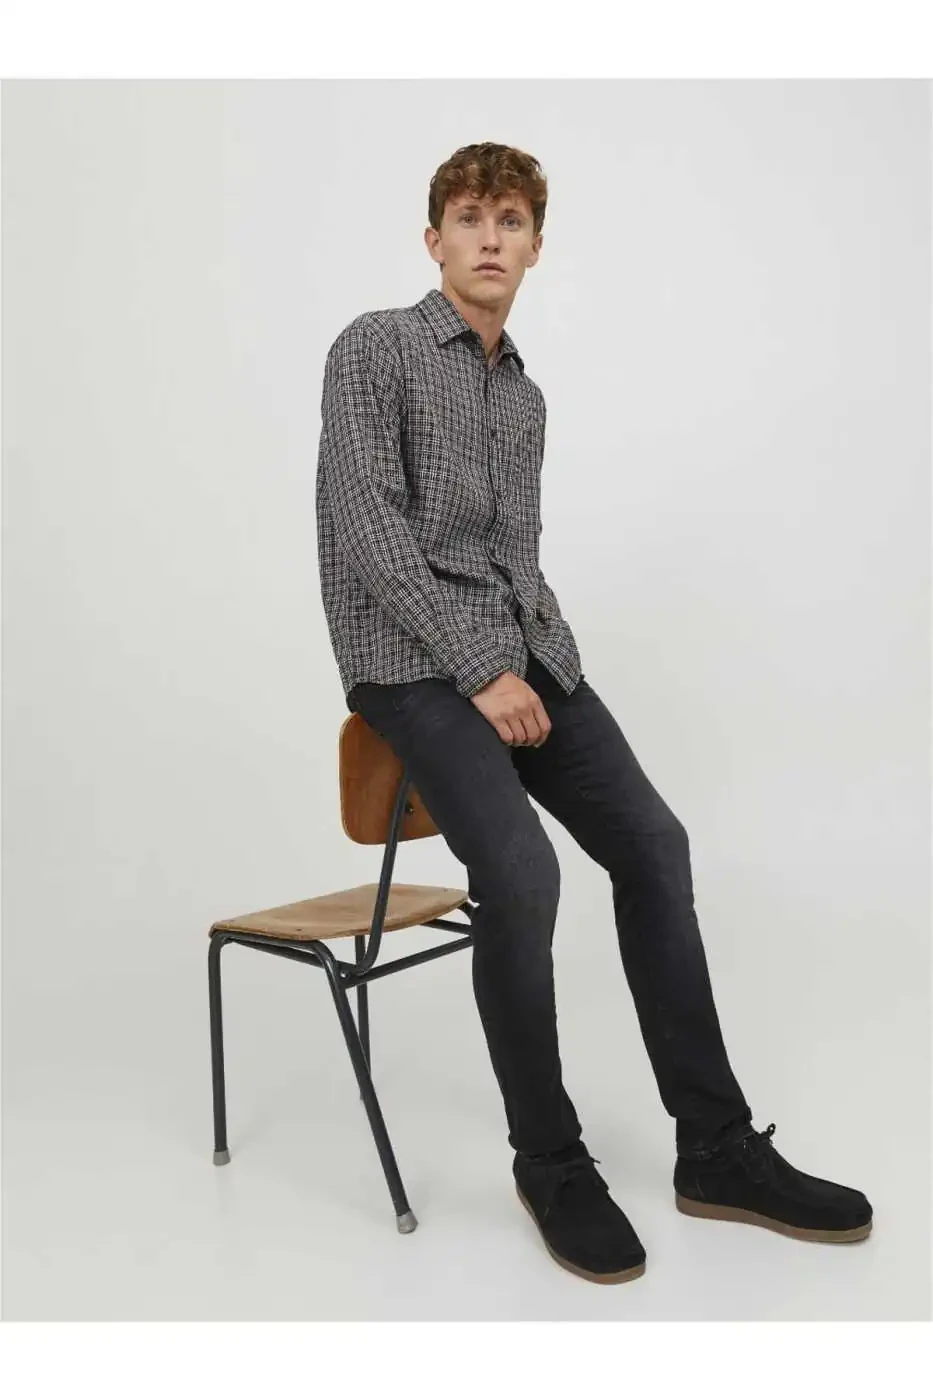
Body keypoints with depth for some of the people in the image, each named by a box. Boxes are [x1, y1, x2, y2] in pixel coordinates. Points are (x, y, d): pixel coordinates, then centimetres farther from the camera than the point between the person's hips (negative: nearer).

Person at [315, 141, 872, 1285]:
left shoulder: (525, 396, 22)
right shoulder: (375, 348, 0)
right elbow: (367, 526, -12)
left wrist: (550, 663, 3)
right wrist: (481, 668, -16)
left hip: (522, 653, 7)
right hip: (412, 657, -7)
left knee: (651, 843, -9)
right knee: (521, 873, -27)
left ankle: (716, 1148, 0)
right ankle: (549, 1160, -6)